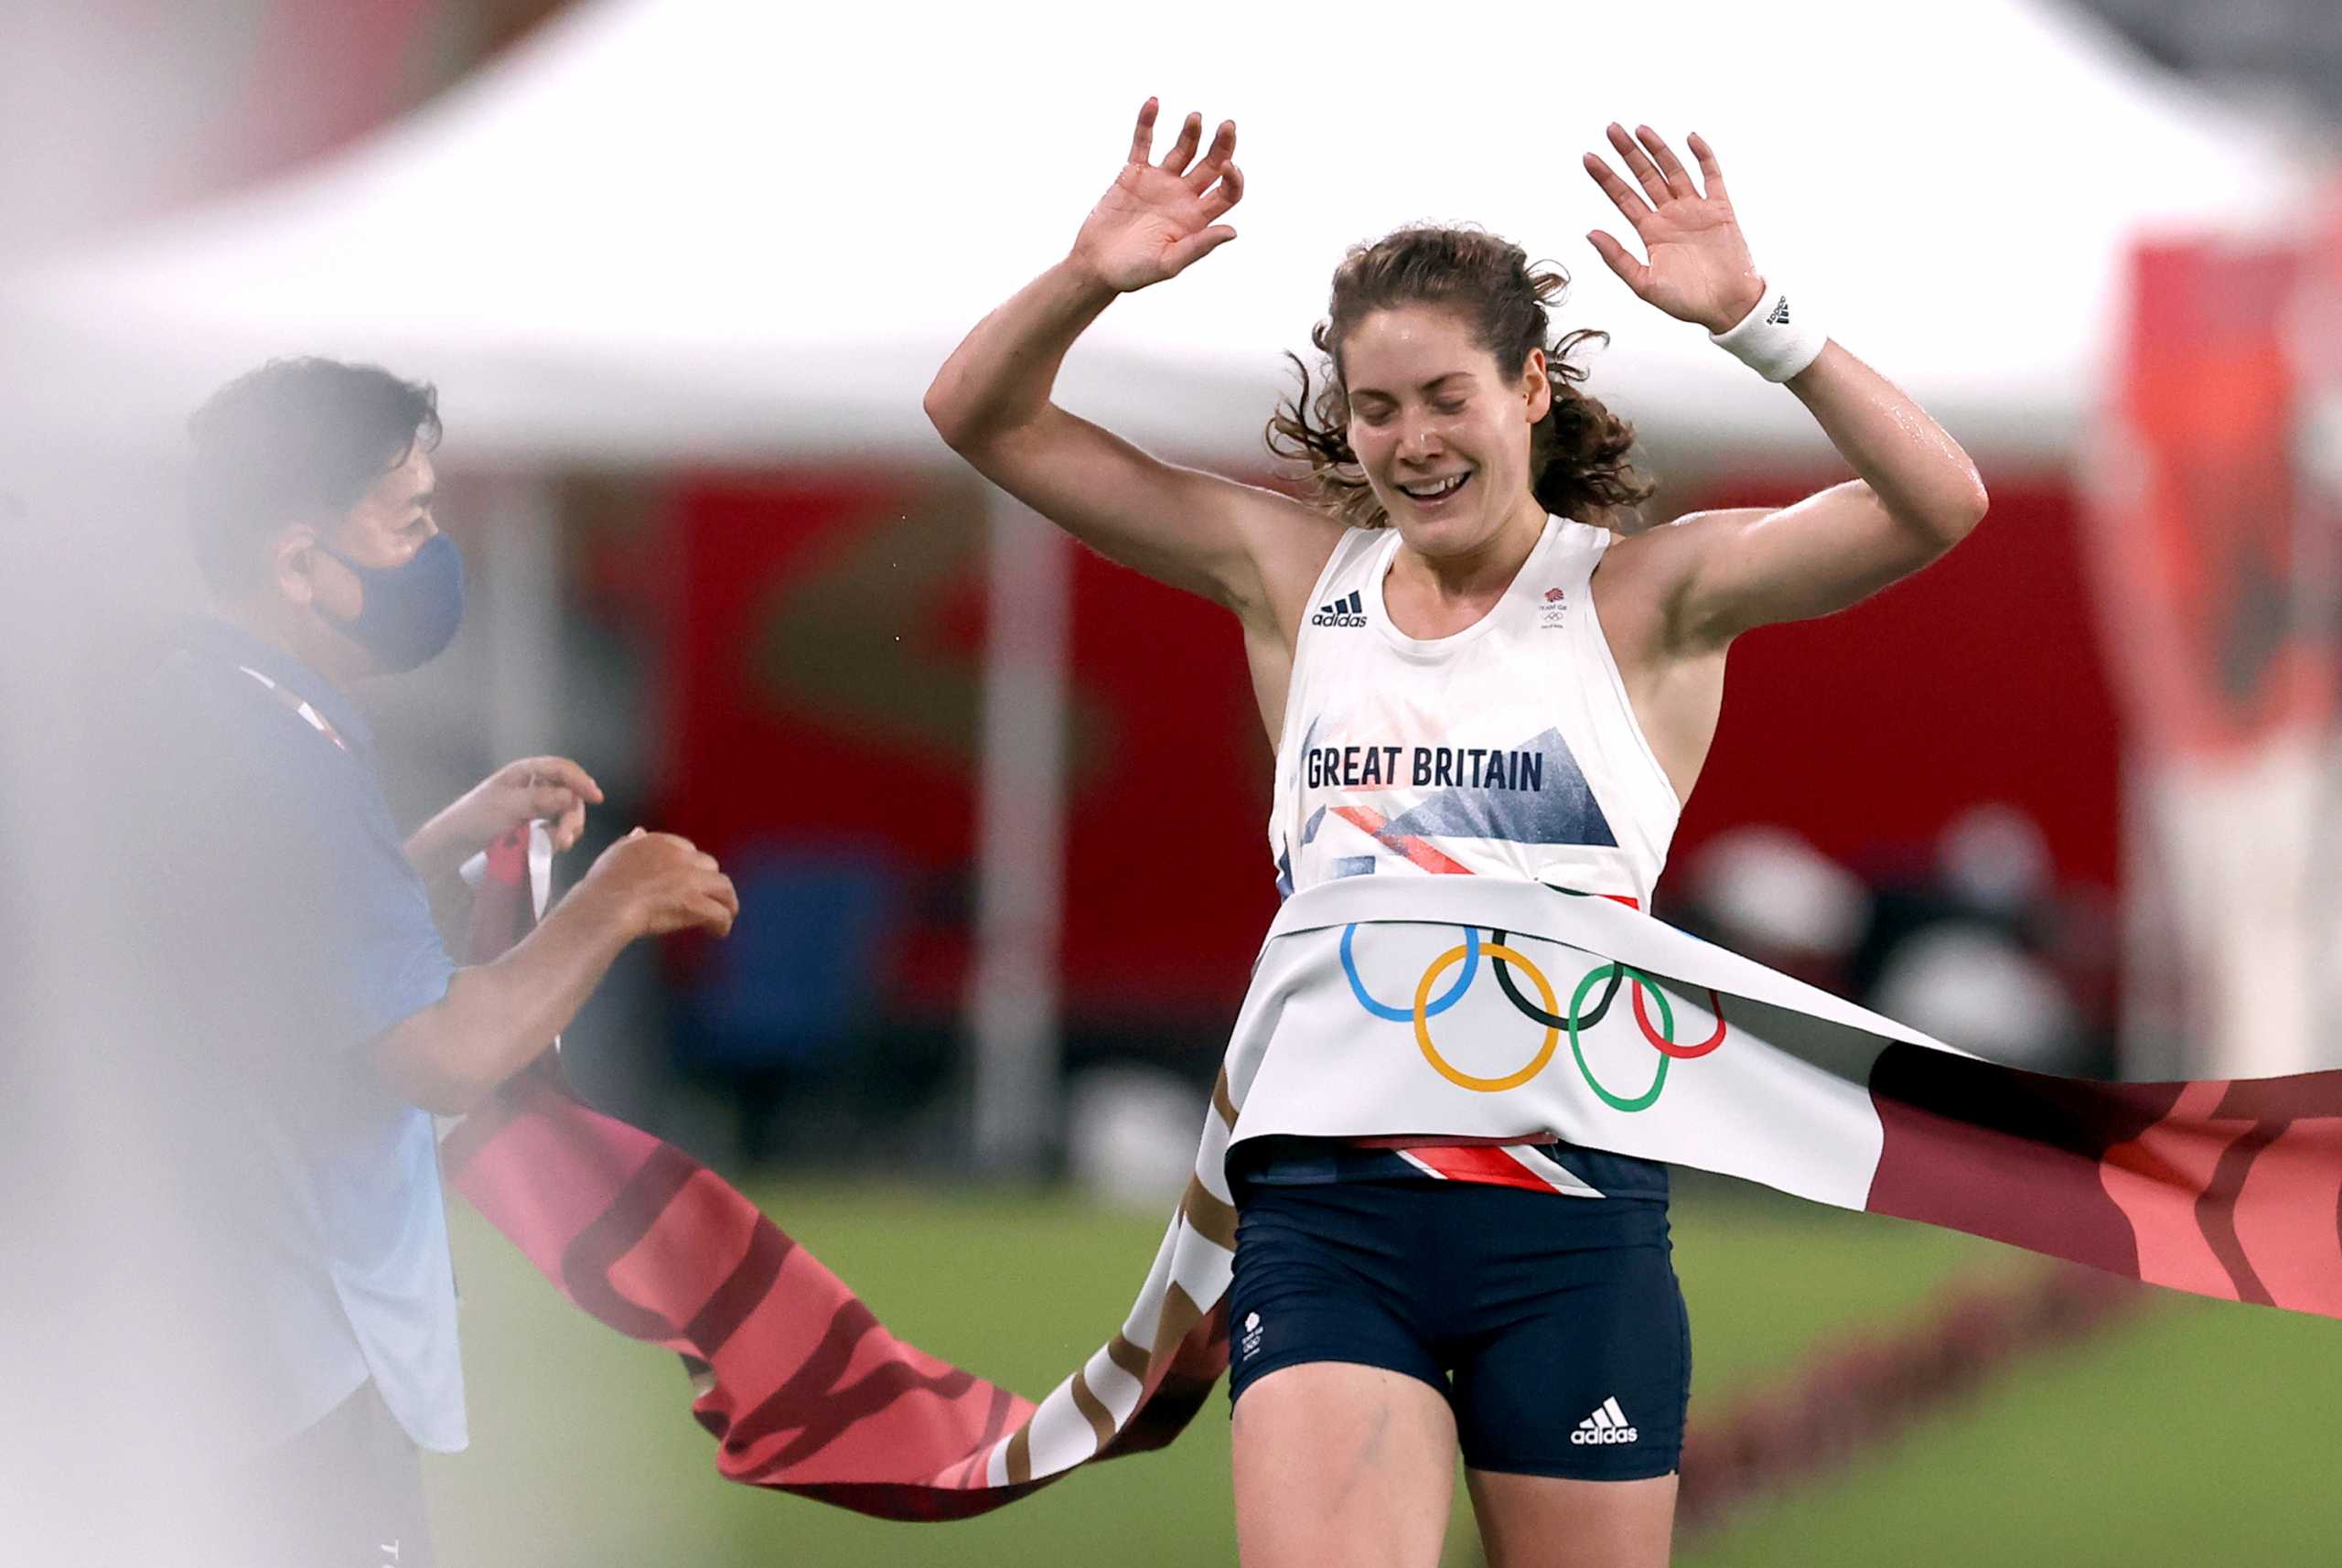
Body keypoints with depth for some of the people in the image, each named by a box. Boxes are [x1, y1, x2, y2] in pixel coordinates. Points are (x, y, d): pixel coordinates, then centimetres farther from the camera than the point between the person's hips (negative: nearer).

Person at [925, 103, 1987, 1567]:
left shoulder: (1645, 594, 1)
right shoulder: (1299, 577, 10)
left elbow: (1937, 505, -14)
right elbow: (986, 418, 13)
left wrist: (1752, 316, -23)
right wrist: (1090, 280, -6)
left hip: (1570, 1216, -1)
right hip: (1327, 1203, 2)